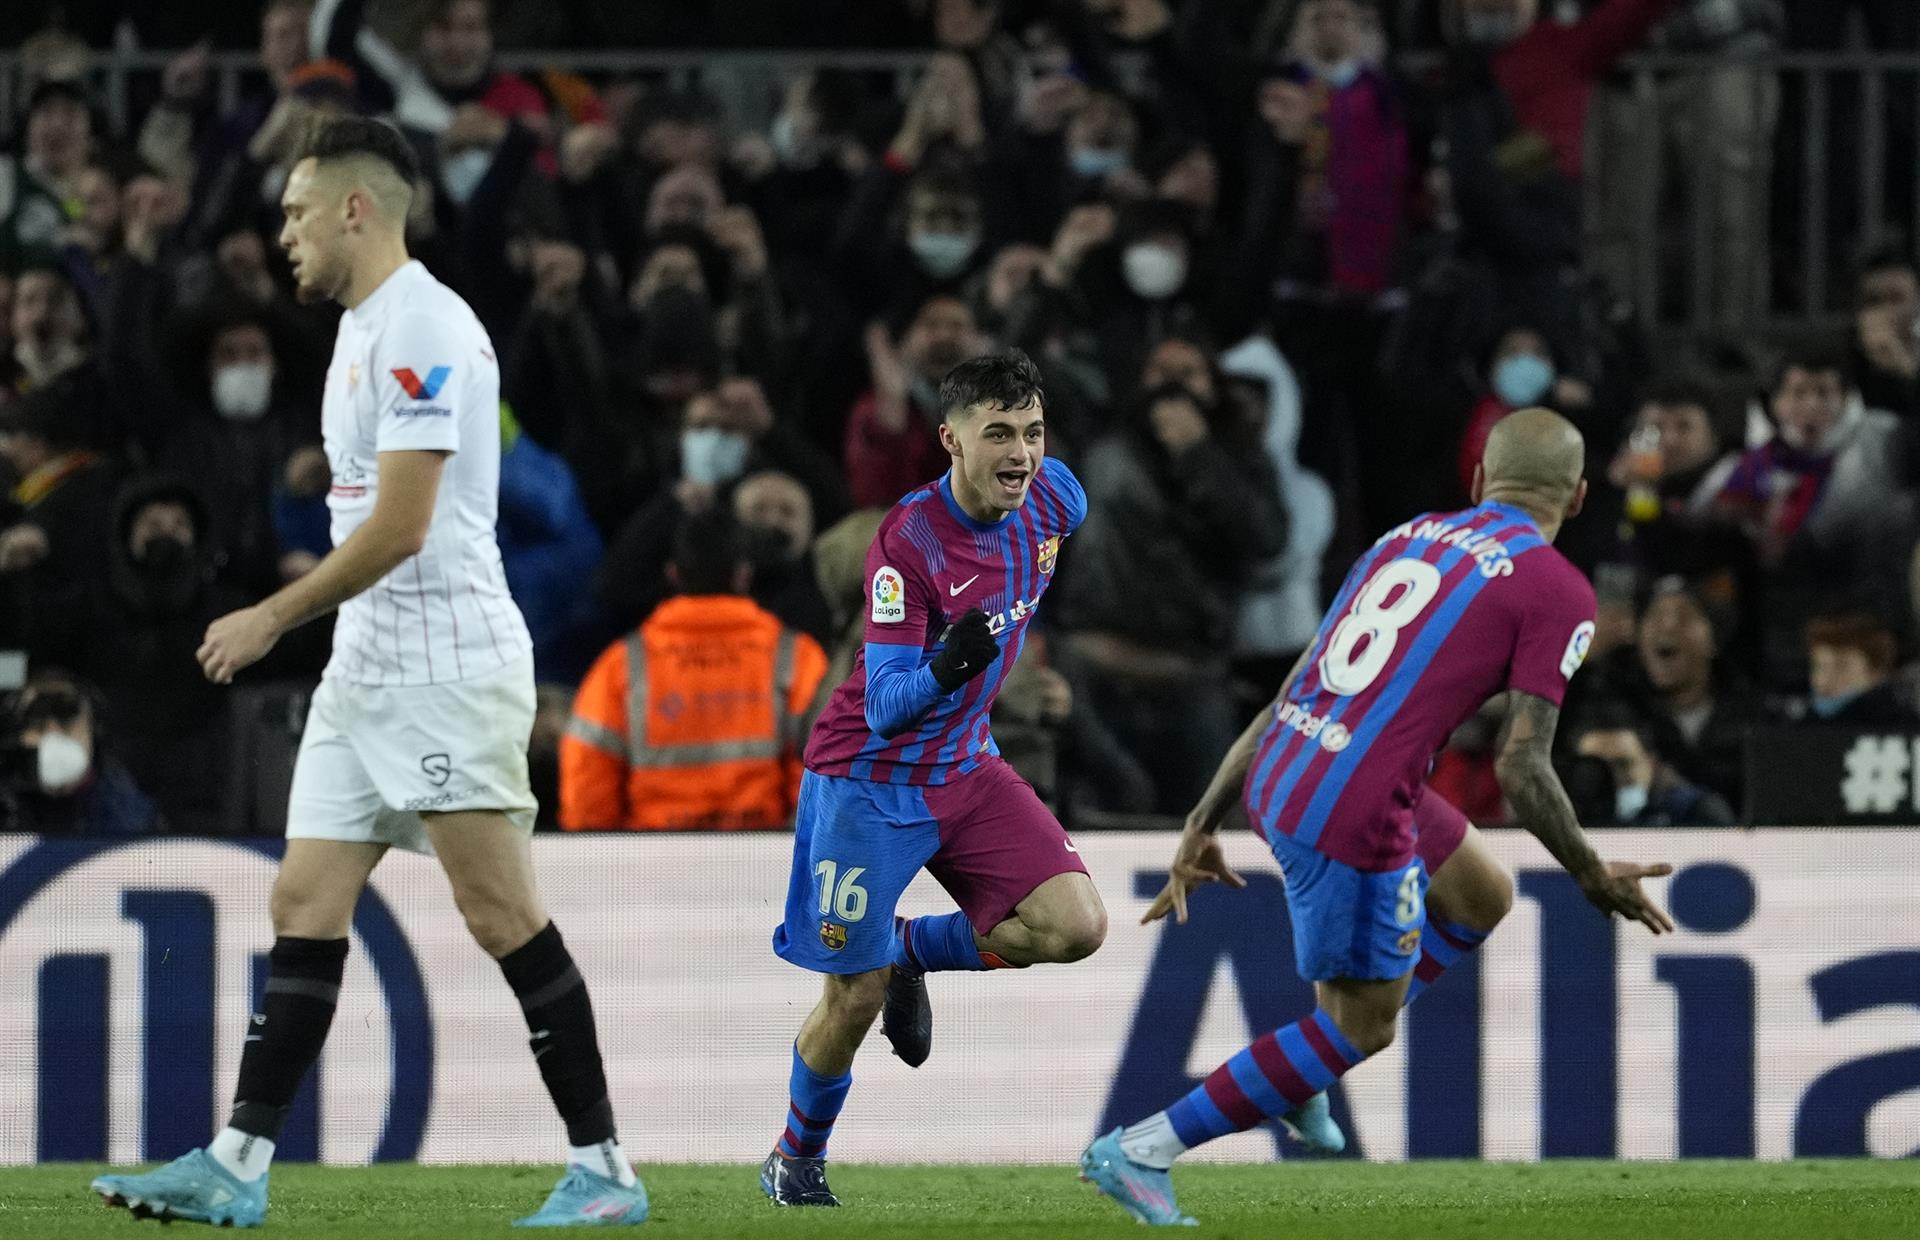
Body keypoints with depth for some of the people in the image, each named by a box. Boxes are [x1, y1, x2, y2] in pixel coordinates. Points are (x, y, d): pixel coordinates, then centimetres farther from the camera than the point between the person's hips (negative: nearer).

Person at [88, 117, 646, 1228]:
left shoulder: (422, 331, -15)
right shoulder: (366, 329, 17)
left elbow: (401, 524, -21)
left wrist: (274, 618, -14)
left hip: (446, 669, -10)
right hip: (366, 672, 10)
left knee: (502, 913, -8)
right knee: (306, 904, 5)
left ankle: (604, 1171, -4)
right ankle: (238, 1168, 3)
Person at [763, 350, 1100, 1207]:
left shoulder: (1053, 500, -9)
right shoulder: (907, 542, -26)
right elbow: (884, 710, -29)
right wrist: (945, 667, -48)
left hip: (965, 768, 5)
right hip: (870, 778, -5)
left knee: (1075, 926, -15)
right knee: (855, 998, -2)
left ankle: (912, 950, 12)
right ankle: (795, 1161, 25)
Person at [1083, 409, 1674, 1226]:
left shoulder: (1406, 538, 17)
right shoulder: (1559, 593, -4)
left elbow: (1289, 692, 17)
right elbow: (1522, 769, -9)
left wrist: (1205, 821, 20)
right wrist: (1594, 878, 6)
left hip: (1277, 778, 8)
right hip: (1354, 815, -8)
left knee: (1482, 895, 26)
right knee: (1362, 1028, 10)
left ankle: (1304, 1071, 26)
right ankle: (1140, 1152, 9)